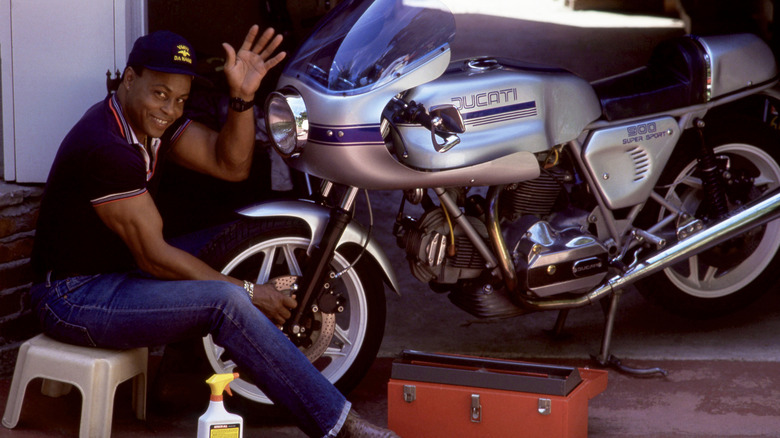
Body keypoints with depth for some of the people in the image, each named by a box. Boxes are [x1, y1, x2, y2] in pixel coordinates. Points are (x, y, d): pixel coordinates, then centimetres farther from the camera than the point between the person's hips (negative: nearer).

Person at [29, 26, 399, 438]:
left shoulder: (152, 119, 3)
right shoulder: (107, 147, -25)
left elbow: (230, 165, 0)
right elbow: (152, 255, -23)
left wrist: (242, 96, -17)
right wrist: (246, 291, -17)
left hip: (113, 274, 10)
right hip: (73, 297, -10)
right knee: (226, 302, -24)